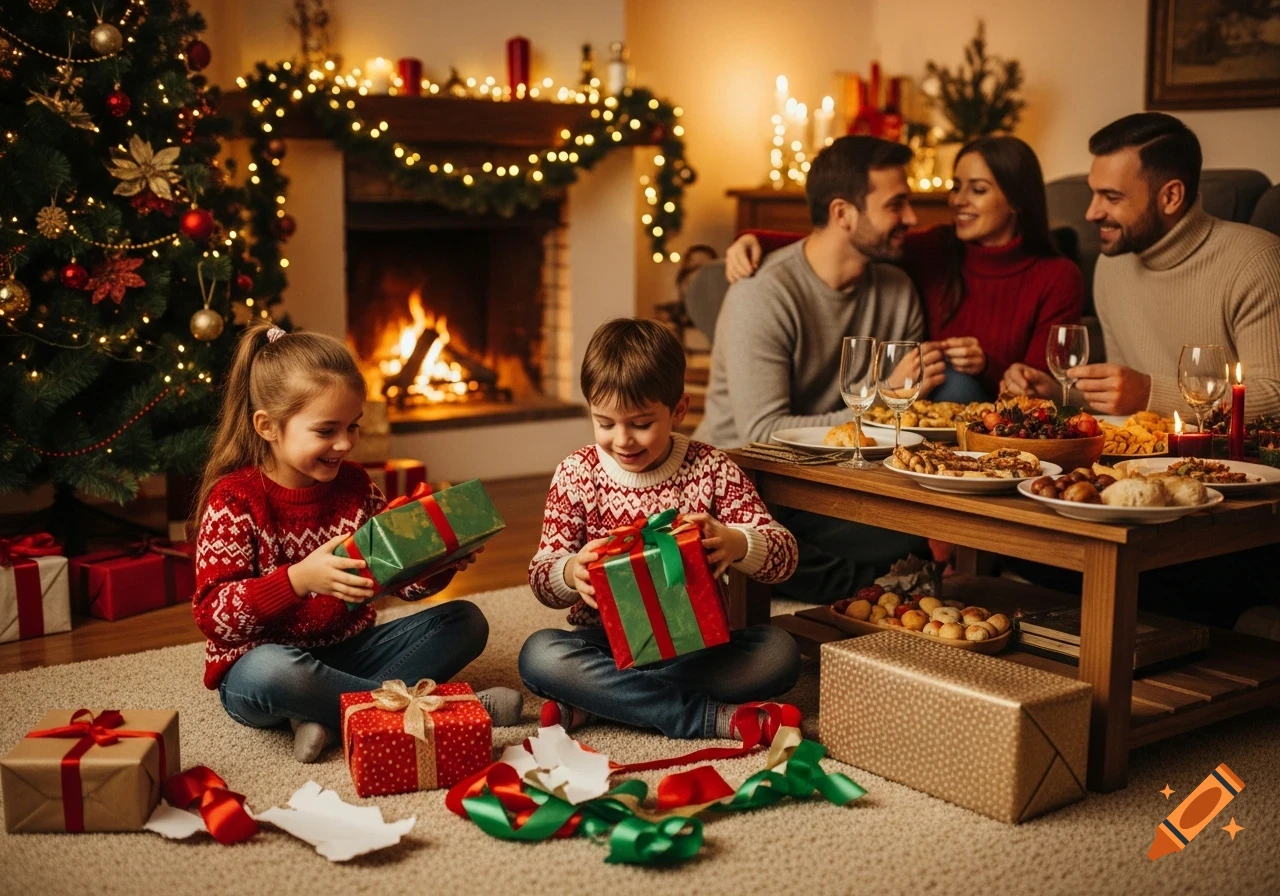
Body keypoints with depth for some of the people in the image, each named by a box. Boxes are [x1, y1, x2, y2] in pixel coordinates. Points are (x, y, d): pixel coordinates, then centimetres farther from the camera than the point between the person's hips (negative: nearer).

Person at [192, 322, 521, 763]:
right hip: (264, 659, -6)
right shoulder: (234, 500, -13)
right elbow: (213, 615, -22)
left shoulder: (354, 485, 4)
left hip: (348, 650, 6)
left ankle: (331, 715, -22)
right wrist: (300, 579, -36)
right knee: (267, 673, -40)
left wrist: (443, 560, -15)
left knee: (465, 622, -6)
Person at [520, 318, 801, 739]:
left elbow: (783, 554, -6)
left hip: (695, 644, 1)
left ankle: (593, 703, -23)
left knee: (780, 653, -26)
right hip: (607, 644, 0)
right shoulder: (576, 474, 0)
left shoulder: (710, 468, -2)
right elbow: (541, 576, -3)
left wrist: (735, 544, -30)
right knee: (539, 654, -30)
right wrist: (570, 572, -29)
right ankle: (709, 716, -29)